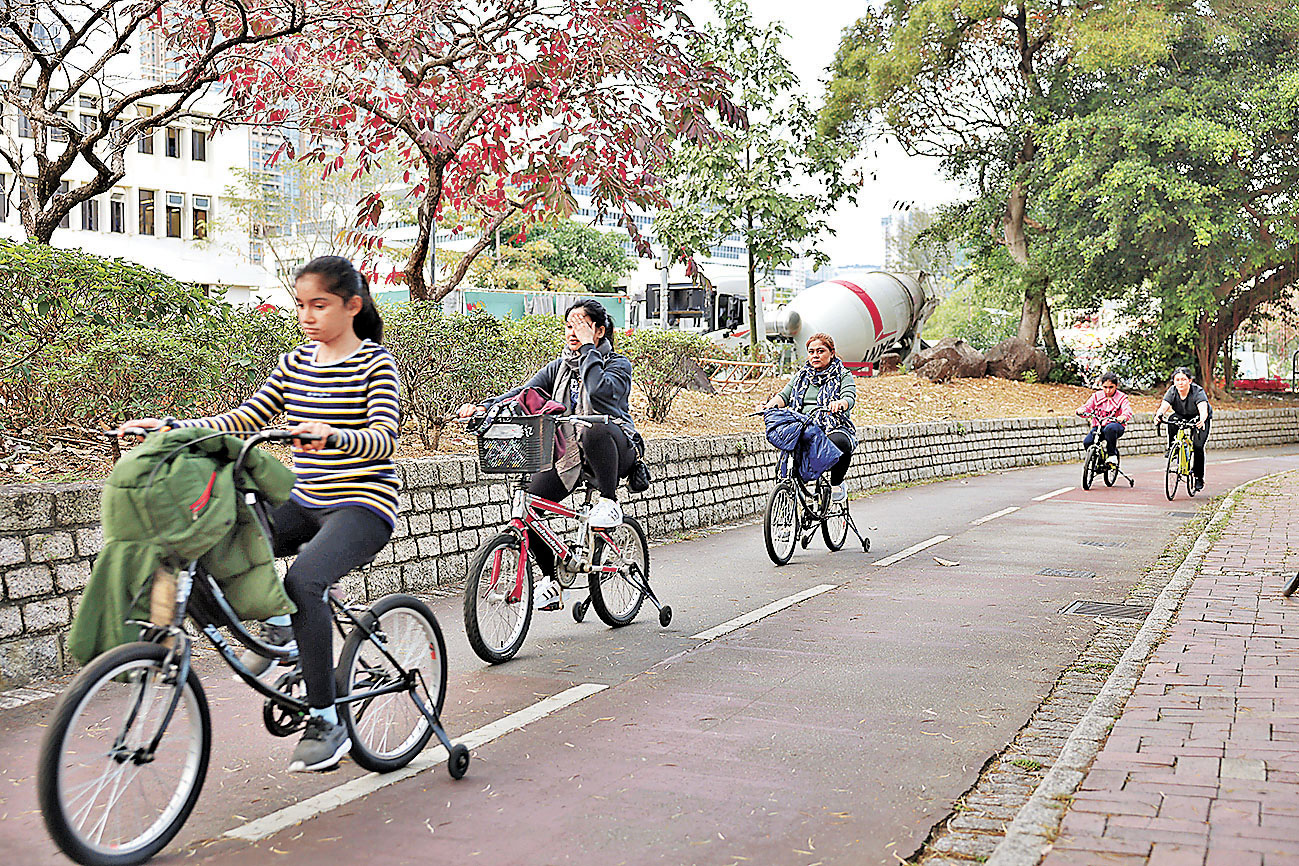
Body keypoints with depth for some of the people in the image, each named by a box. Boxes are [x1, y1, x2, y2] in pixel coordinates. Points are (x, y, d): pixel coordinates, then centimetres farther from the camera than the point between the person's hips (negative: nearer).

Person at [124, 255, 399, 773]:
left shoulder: (375, 362, -7)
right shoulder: (294, 364, 12)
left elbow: (385, 437, -21)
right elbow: (246, 419, 8)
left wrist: (333, 435, -42)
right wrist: (170, 427, -4)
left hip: (363, 502, -6)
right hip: (306, 501, 6)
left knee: (303, 580, -31)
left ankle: (327, 722, -20)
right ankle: (276, 623, 8)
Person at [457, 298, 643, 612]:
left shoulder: (617, 365, -4)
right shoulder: (560, 367, 13)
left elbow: (600, 396, -25)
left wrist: (588, 349, -17)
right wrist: (485, 407, -15)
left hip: (614, 451, -5)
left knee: (593, 431, -41)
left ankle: (608, 503, -23)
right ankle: (551, 580, 1)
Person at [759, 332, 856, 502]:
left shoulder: (843, 375, 8)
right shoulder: (802, 375, 21)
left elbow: (850, 397, -11)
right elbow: (785, 395, 10)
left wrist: (839, 403, -36)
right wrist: (770, 405, -13)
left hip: (835, 429, -4)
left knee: (838, 443, -38)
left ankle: (836, 483, -8)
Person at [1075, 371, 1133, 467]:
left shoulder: (1121, 397, -1)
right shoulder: (1097, 396, 9)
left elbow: (1127, 410, -17)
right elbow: (1088, 406, 2)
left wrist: (1123, 416, -42)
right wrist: (1081, 410, -24)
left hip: (1115, 425, -3)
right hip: (1098, 426, 3)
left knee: (1109, 428, -41)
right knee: (1087, 442, -23)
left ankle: (1112, 455, -22)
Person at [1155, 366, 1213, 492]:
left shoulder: (1198, 392, -30)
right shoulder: (1172, 392, -21)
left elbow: (1203, 409, -46)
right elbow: (1164, 406, -35)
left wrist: (1202, 420, -67)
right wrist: (1159, 414, -59)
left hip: (1199, 419, -2)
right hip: (1181, 416, 2)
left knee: (1198, 446, -18)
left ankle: (1199, 478, -1)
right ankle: (1172, 448, -13)